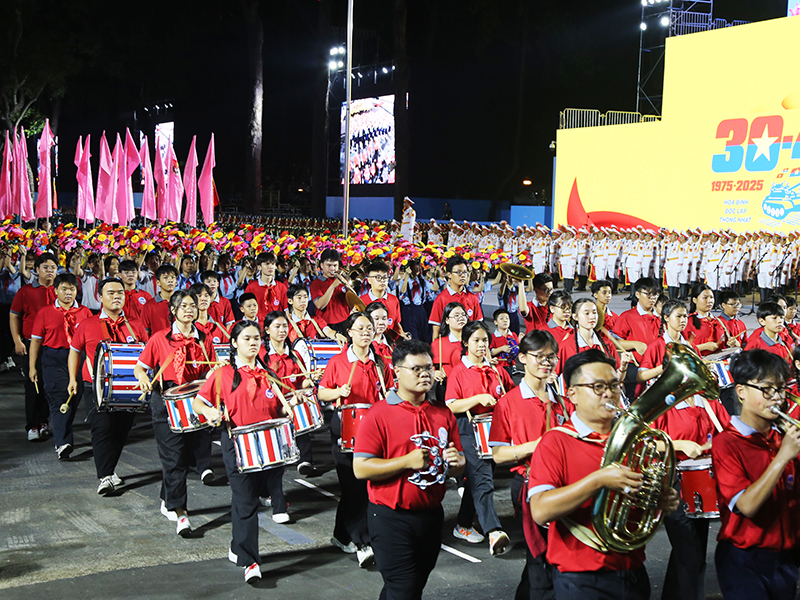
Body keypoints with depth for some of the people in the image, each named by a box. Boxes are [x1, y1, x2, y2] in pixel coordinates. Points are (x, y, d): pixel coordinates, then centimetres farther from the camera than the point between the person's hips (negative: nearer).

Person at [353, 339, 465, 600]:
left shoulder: (443, 414, 6)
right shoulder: (379, 415, -11)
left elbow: (458, 468, 15)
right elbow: (361, 468, -16)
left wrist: (455, 462, -10)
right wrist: (408, 462, -24)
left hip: (432, 516, 6)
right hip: (391, 518, -6)